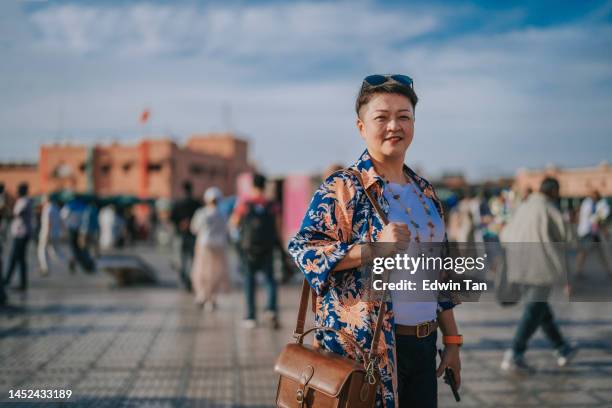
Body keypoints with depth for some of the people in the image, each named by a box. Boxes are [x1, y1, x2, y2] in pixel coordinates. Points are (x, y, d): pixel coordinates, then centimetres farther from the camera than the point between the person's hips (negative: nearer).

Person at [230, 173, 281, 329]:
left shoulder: (243, 205, -7)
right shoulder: (272, 206, -5)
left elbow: (234, 223, 4)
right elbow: (278, 228, -4)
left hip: (248, 248, 0)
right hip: (267, 249, 1)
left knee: (249, 281, 11)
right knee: (270, 280, 14)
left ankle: (251, 317, 11)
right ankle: (271, 309, -8)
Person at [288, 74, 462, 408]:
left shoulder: (424, 192, 13)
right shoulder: (343, 189, -8)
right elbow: (302, 248, -18)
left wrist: (452, 340, 14)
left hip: (423, 345, 7)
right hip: (367, 349, -6)